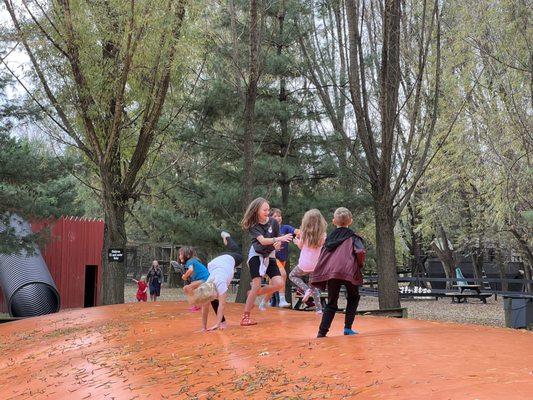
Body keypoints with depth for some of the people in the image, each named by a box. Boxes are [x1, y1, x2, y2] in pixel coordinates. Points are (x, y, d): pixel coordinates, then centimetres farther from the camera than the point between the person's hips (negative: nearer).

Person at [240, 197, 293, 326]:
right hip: (256, 255, -4)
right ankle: (245, 316, -3)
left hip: (270, 256, 4)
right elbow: (262, 240, -30)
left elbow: (277, 242, 0)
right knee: (257, 285, -12)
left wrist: (278, 244, -24)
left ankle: (254, 294, 12)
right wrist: (280, 238, -41)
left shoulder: (273, 222, -9)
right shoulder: (253, 225, -16)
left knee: (278, 284, -11)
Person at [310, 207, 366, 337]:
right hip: (348, 271, -3)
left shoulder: (329, 238, 19)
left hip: (330, 272, 3)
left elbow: (322, 257, 15)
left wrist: (317, 278, 19)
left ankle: (322, 332, 3)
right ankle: (347, 328, 13)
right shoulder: (352, 237, 8)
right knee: (353, 298, 21)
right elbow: (360, 252, -11)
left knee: (331, 303, 13)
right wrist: (359, 265, 6)